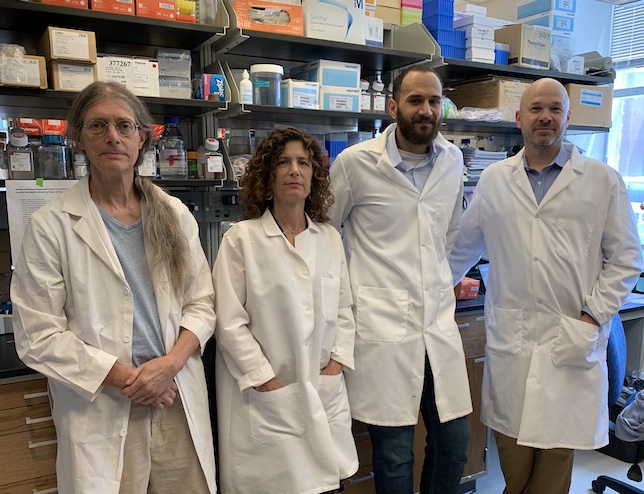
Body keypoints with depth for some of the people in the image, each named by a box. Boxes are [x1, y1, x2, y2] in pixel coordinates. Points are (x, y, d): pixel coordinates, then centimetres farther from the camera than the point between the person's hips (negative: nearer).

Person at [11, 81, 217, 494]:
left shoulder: (174, 215, 4)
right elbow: (38, 337, -7)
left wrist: (171, 362, -11)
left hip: (179, 401, 3)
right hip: (101, 412, -3)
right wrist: (126, 378, -11)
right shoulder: (51, 225, -6)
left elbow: (202, 303, 6)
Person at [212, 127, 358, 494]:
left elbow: (344, 309, 11)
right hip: (266, 396, -4)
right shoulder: (242, 238, -7)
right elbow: (230, 322, -9)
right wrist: (268, 382, -11)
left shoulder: (330, 238, 7)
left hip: (325, 393, 4)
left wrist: (336, 364, 0)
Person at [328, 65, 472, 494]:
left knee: (455, 441, 13)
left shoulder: (453, 160, 7)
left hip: (439, 319, 5)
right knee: (395, 454, 6)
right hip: (383, 324, -4)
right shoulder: (356, 162, -7)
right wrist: (352, 287, 7)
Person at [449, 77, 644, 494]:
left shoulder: (603, 181, 2)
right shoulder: (494, 180, 7)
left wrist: (593, 317, -6)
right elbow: (464, 247, 16)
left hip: (573, 341, -1)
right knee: (511, 447, 10)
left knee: (557, 448, 7)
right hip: (509, 338, 2)